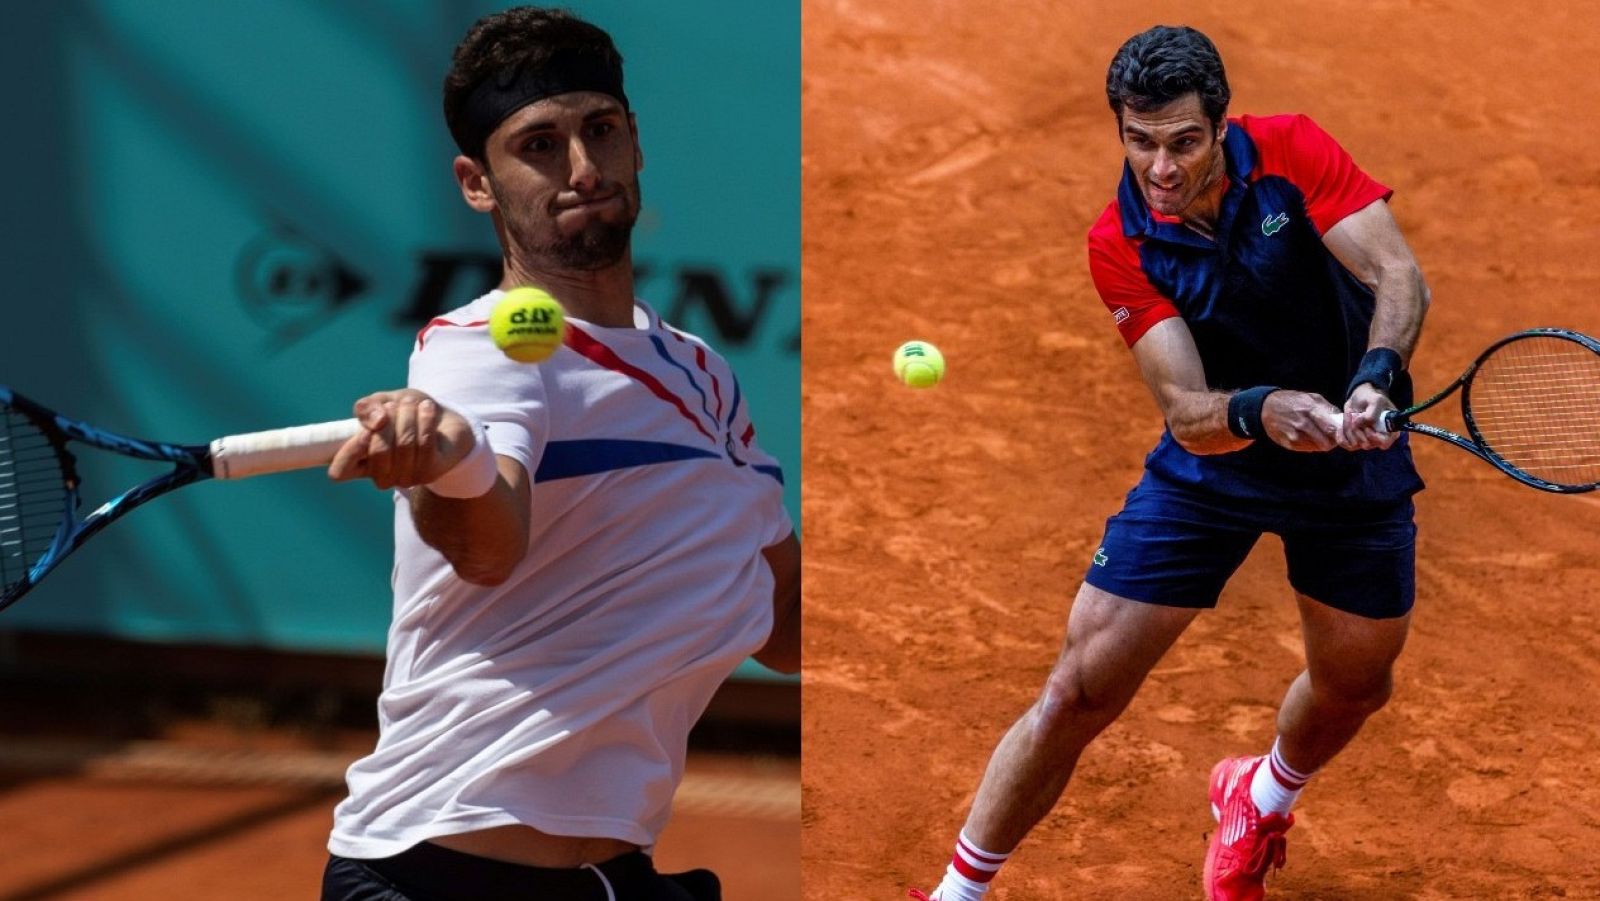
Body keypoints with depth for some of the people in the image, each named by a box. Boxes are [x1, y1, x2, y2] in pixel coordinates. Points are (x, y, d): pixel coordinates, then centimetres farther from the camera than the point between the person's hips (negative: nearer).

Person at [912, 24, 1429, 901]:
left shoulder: (1290, 152, -19)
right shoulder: (1120, 245, -19)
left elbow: (1399, 277, -23)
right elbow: (1188, 415, -24)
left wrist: (1373, 379, -43)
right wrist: (1262, 412, -47)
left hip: (1353, 464, 1)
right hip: (1213, 462, -1)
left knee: (1354, 686, 16)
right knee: (1079, 691, -8)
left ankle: (1262, 797, 52)